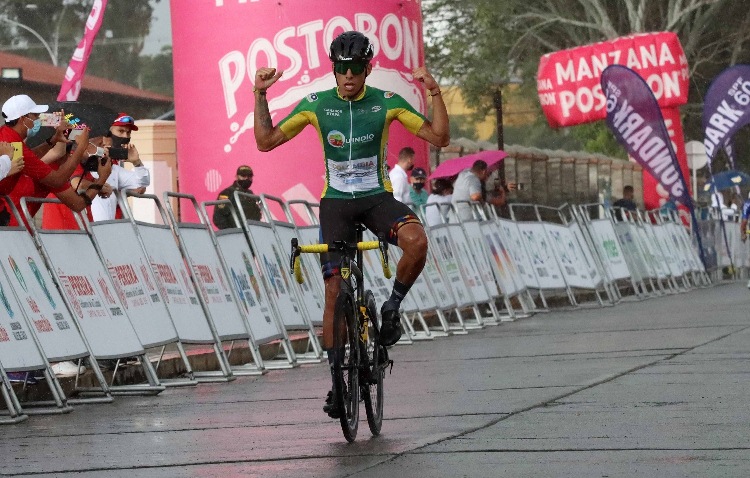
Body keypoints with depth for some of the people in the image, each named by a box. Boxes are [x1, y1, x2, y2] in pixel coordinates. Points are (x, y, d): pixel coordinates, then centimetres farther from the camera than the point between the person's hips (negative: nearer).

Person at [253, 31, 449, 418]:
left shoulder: (387, 102, -4)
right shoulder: (316, 105, -2)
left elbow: (439, 138, -6)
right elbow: (266, 141, -1)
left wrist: (435, 92, -17)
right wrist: (260, 95, -11)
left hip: (378, 197, -1)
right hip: (336, 201, 1)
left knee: (416, 241, -33)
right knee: (335, 290, -6)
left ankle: (392, 307, -7)